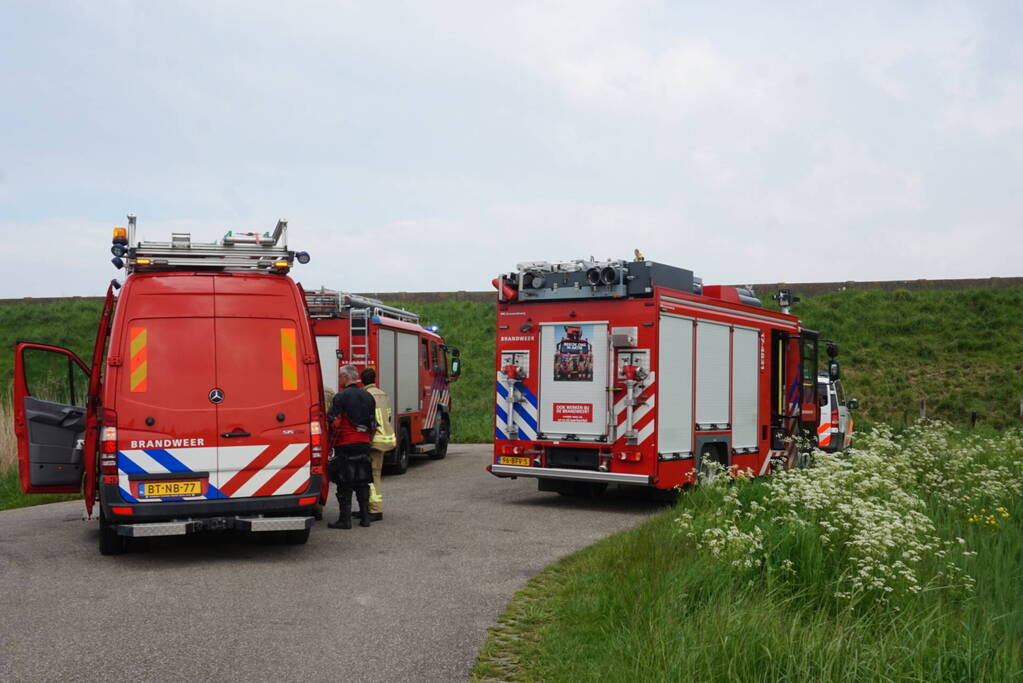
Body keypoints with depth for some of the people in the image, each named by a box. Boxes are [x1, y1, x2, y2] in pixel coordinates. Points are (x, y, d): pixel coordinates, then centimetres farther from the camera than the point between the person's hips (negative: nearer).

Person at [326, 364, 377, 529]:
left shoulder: (341, 397, -10)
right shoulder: (368, 396, 11)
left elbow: (333, 421, -12)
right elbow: (373, 422, 15)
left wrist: (331, 443, -5)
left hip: (346, 444, -6)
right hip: (364, 444, 6)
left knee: (345, 483, -1)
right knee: (362, 481, 12)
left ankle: (345, 519, -1)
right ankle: (365, 517, 13)